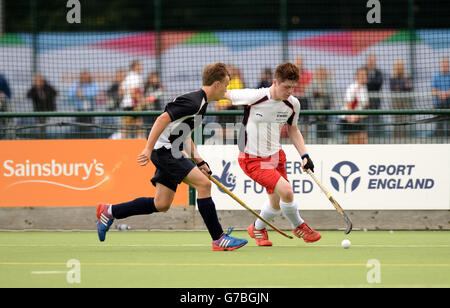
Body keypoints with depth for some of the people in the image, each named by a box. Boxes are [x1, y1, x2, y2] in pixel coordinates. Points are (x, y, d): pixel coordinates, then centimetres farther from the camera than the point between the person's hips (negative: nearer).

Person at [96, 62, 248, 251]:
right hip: (164, 149, -10)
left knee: (162, 204, 9)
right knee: (203, 184, -17)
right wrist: (149, 148, -28)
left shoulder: (200, 102, 16)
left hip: (172, 153, 10)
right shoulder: (193, 102, -17)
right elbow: (163, 119, -24)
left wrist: (198, 161, 16)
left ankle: (109, 212, 21)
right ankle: (218, 239, -15)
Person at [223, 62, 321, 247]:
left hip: (276, 155, 6)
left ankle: (257, 229, 42)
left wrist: (304, 155, 4)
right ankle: (298, 226, 7)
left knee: (277, 203, 11)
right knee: (286, 191, -21)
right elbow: (225, 94, -7)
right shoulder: (254, 97, -23)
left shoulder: (293, 104, -5)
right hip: (252, 159, -6)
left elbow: (293, 130, 13)